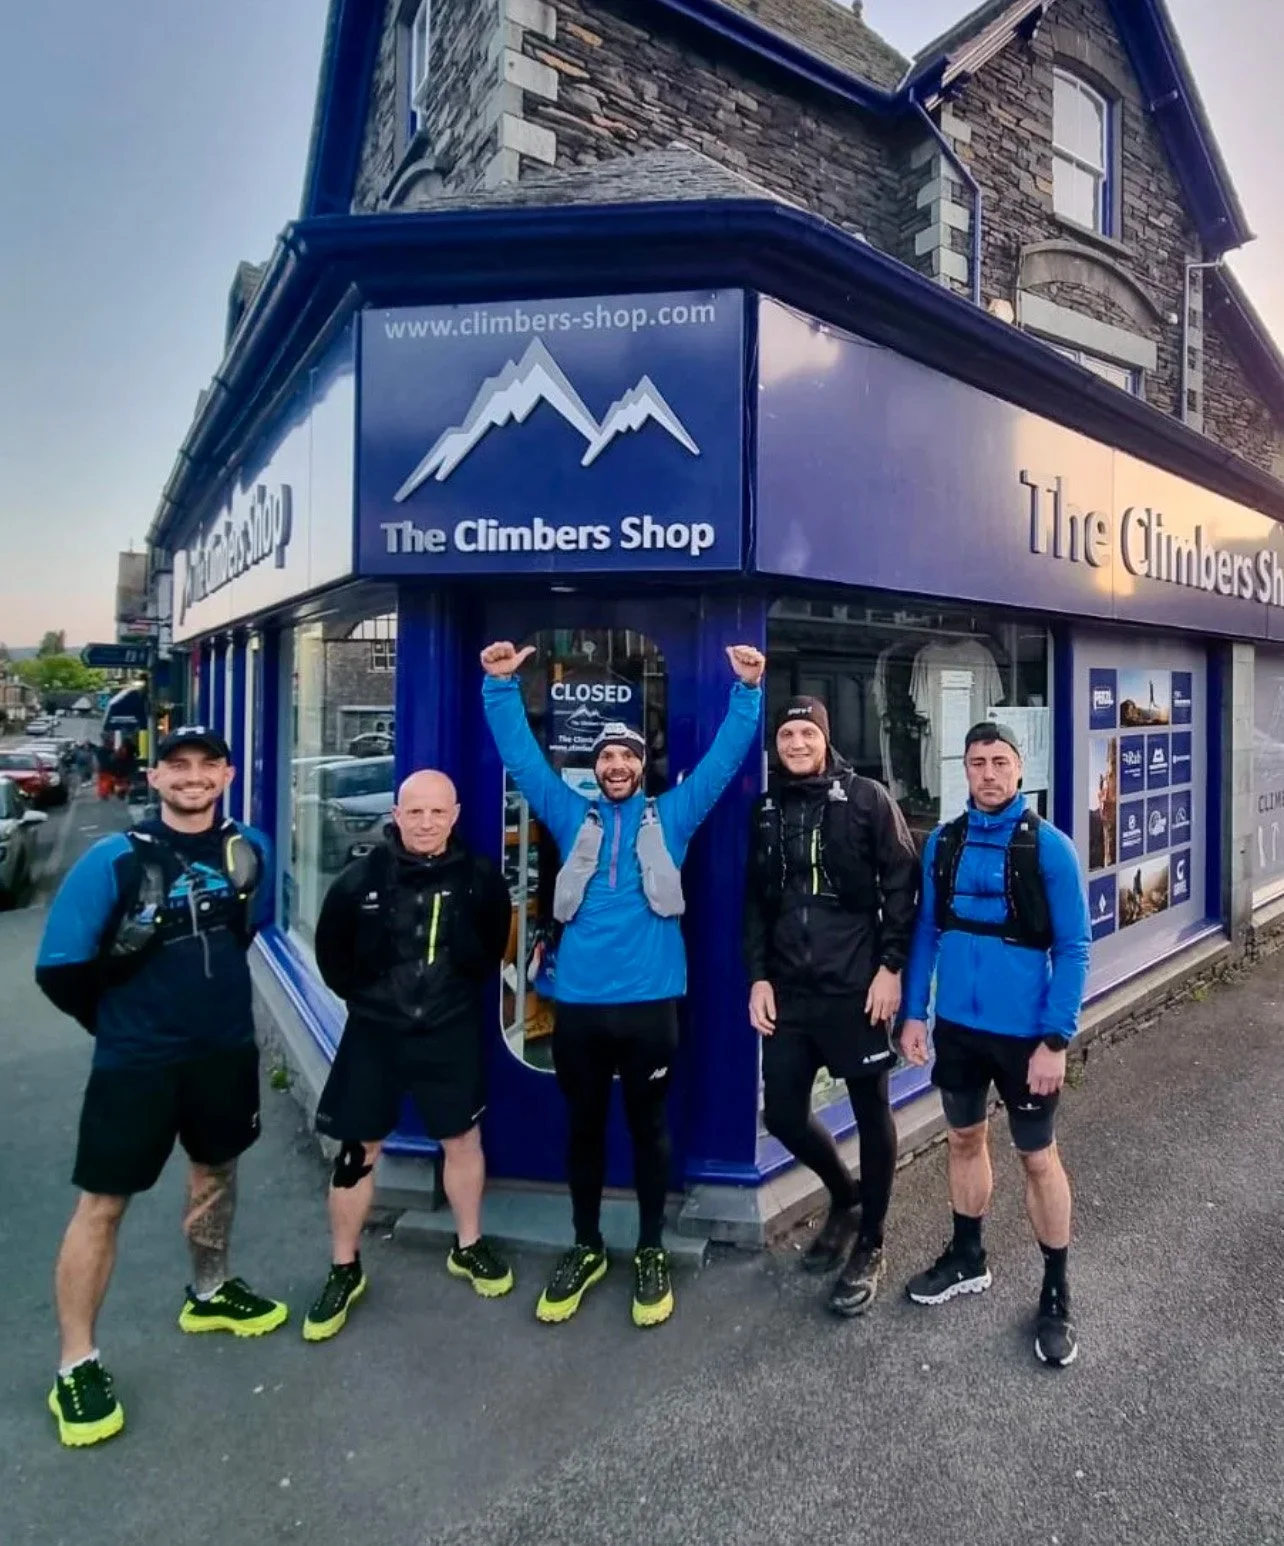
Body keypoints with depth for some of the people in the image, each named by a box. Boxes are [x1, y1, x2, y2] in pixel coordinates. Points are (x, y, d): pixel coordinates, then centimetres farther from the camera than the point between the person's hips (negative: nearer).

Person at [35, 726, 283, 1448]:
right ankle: (78, 1367, 22)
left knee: (217, 1172, 21)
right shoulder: (115, 859, -16)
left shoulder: (250, 848, -3)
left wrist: (210, 1000, 11)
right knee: (102, 1205, 4)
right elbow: (59, 967, -13)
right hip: (136, 1061, -4)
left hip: (227, 1049, 5)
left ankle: (211, 1294, 45)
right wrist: (121, 1020, -1)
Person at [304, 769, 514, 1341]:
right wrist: (361, 993, 4)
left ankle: (469, 1246, 37)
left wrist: (466, 985, 4)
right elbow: (331, 950, 3)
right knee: (358, 1151, 8)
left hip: (452, 1032, 1)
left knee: (463, 1140, 14)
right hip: (374, 1032, 0)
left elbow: (494, 944, 7)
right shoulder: (360, 879, -12)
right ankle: (344, 1271, 28)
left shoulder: (480, 877, -11)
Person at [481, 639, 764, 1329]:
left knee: (649, 1128, 12)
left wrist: (748, 691, -6)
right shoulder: (572, 819, 10)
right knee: (582, 1127, 15)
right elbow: (521, 755, 8)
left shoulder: (672, 817, 7)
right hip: (577, 1002, 2)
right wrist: (501, 687, 1)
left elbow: (724, 757, 3)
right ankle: (586, 1248, 34)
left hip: (649, 1001, -1)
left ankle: (651, 1252, 30)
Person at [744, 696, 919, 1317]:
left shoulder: (867, 799, -4)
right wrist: (758, 975, 3)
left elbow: (903, 883, -6)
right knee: (782, 1112, 9)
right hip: (789, 990, 4)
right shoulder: (766, 811, 8)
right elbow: (755, 900, 10)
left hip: (857, 987, -4)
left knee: (871, 1114, 9)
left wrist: (891, 966, -11)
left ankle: (869, 1247, 28)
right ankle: (844, 1196, 38)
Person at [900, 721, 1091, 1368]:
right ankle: (966, 1259, 40)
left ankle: (1055, 1295, 29)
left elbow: (1072, 948, -11)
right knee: (964, 1139, 19)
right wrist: (913, 1013, 2)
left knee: (1038, 1156, 11)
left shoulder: (1049, 847, -12)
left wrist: (1056, 1040, -15)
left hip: (1024, 1032, -4)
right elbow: (926, 931, 5)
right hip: (956, 1024, 4)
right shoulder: (942, 842, -1)